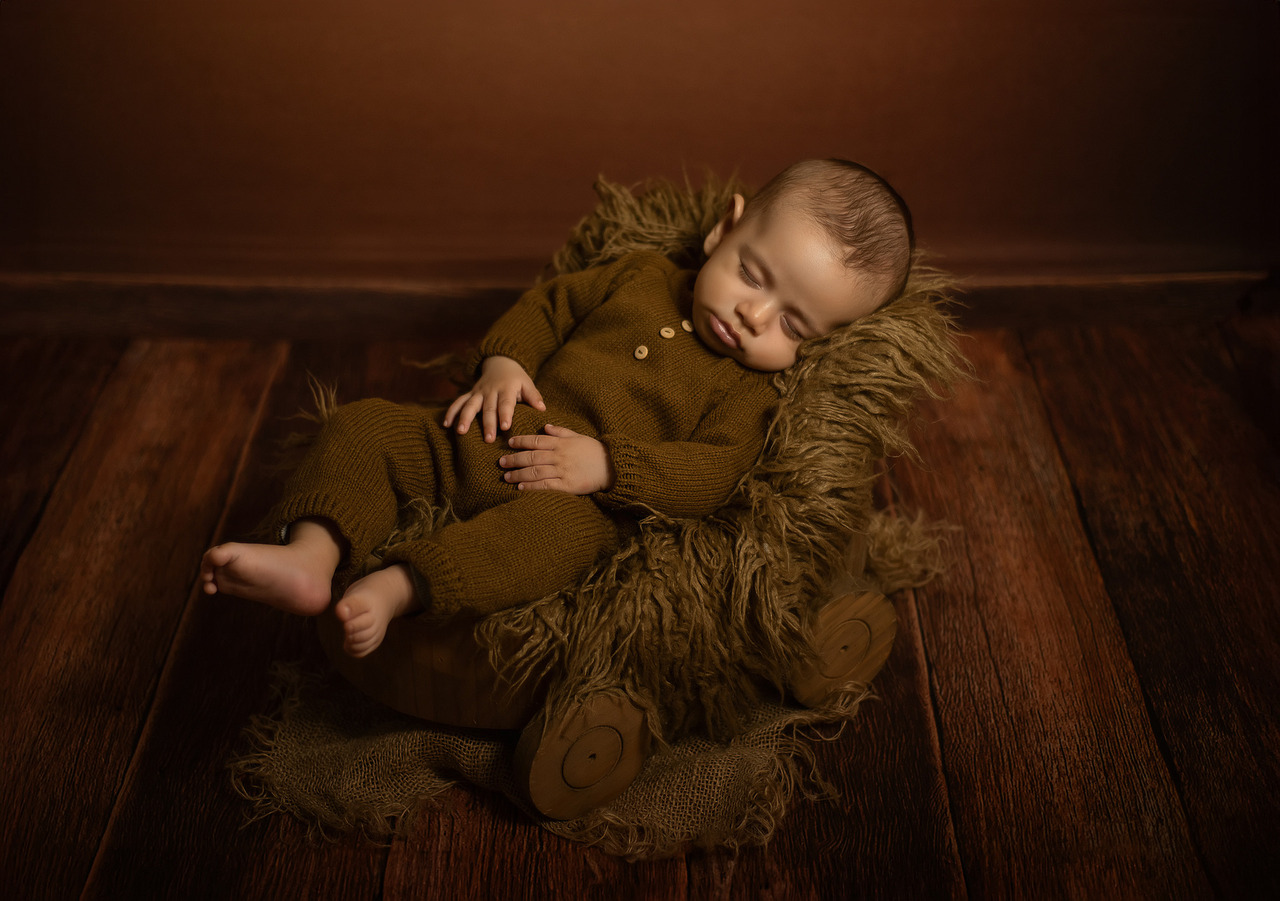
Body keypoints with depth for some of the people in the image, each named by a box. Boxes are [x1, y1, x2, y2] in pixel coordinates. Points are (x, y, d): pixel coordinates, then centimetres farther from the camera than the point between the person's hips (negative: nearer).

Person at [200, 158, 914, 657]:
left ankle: (396, 587, -48)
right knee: (365, 426, -7)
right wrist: (505, 362, 3)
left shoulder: (749, 393, 3)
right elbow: (548, 307, 23)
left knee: (558, 529, -41)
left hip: (581, 498, -5)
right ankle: (312, 558, -23)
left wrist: (607, 465, -24)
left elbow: (715, 473, -12)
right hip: (494, 437, 6)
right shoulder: (641, 277, 16)